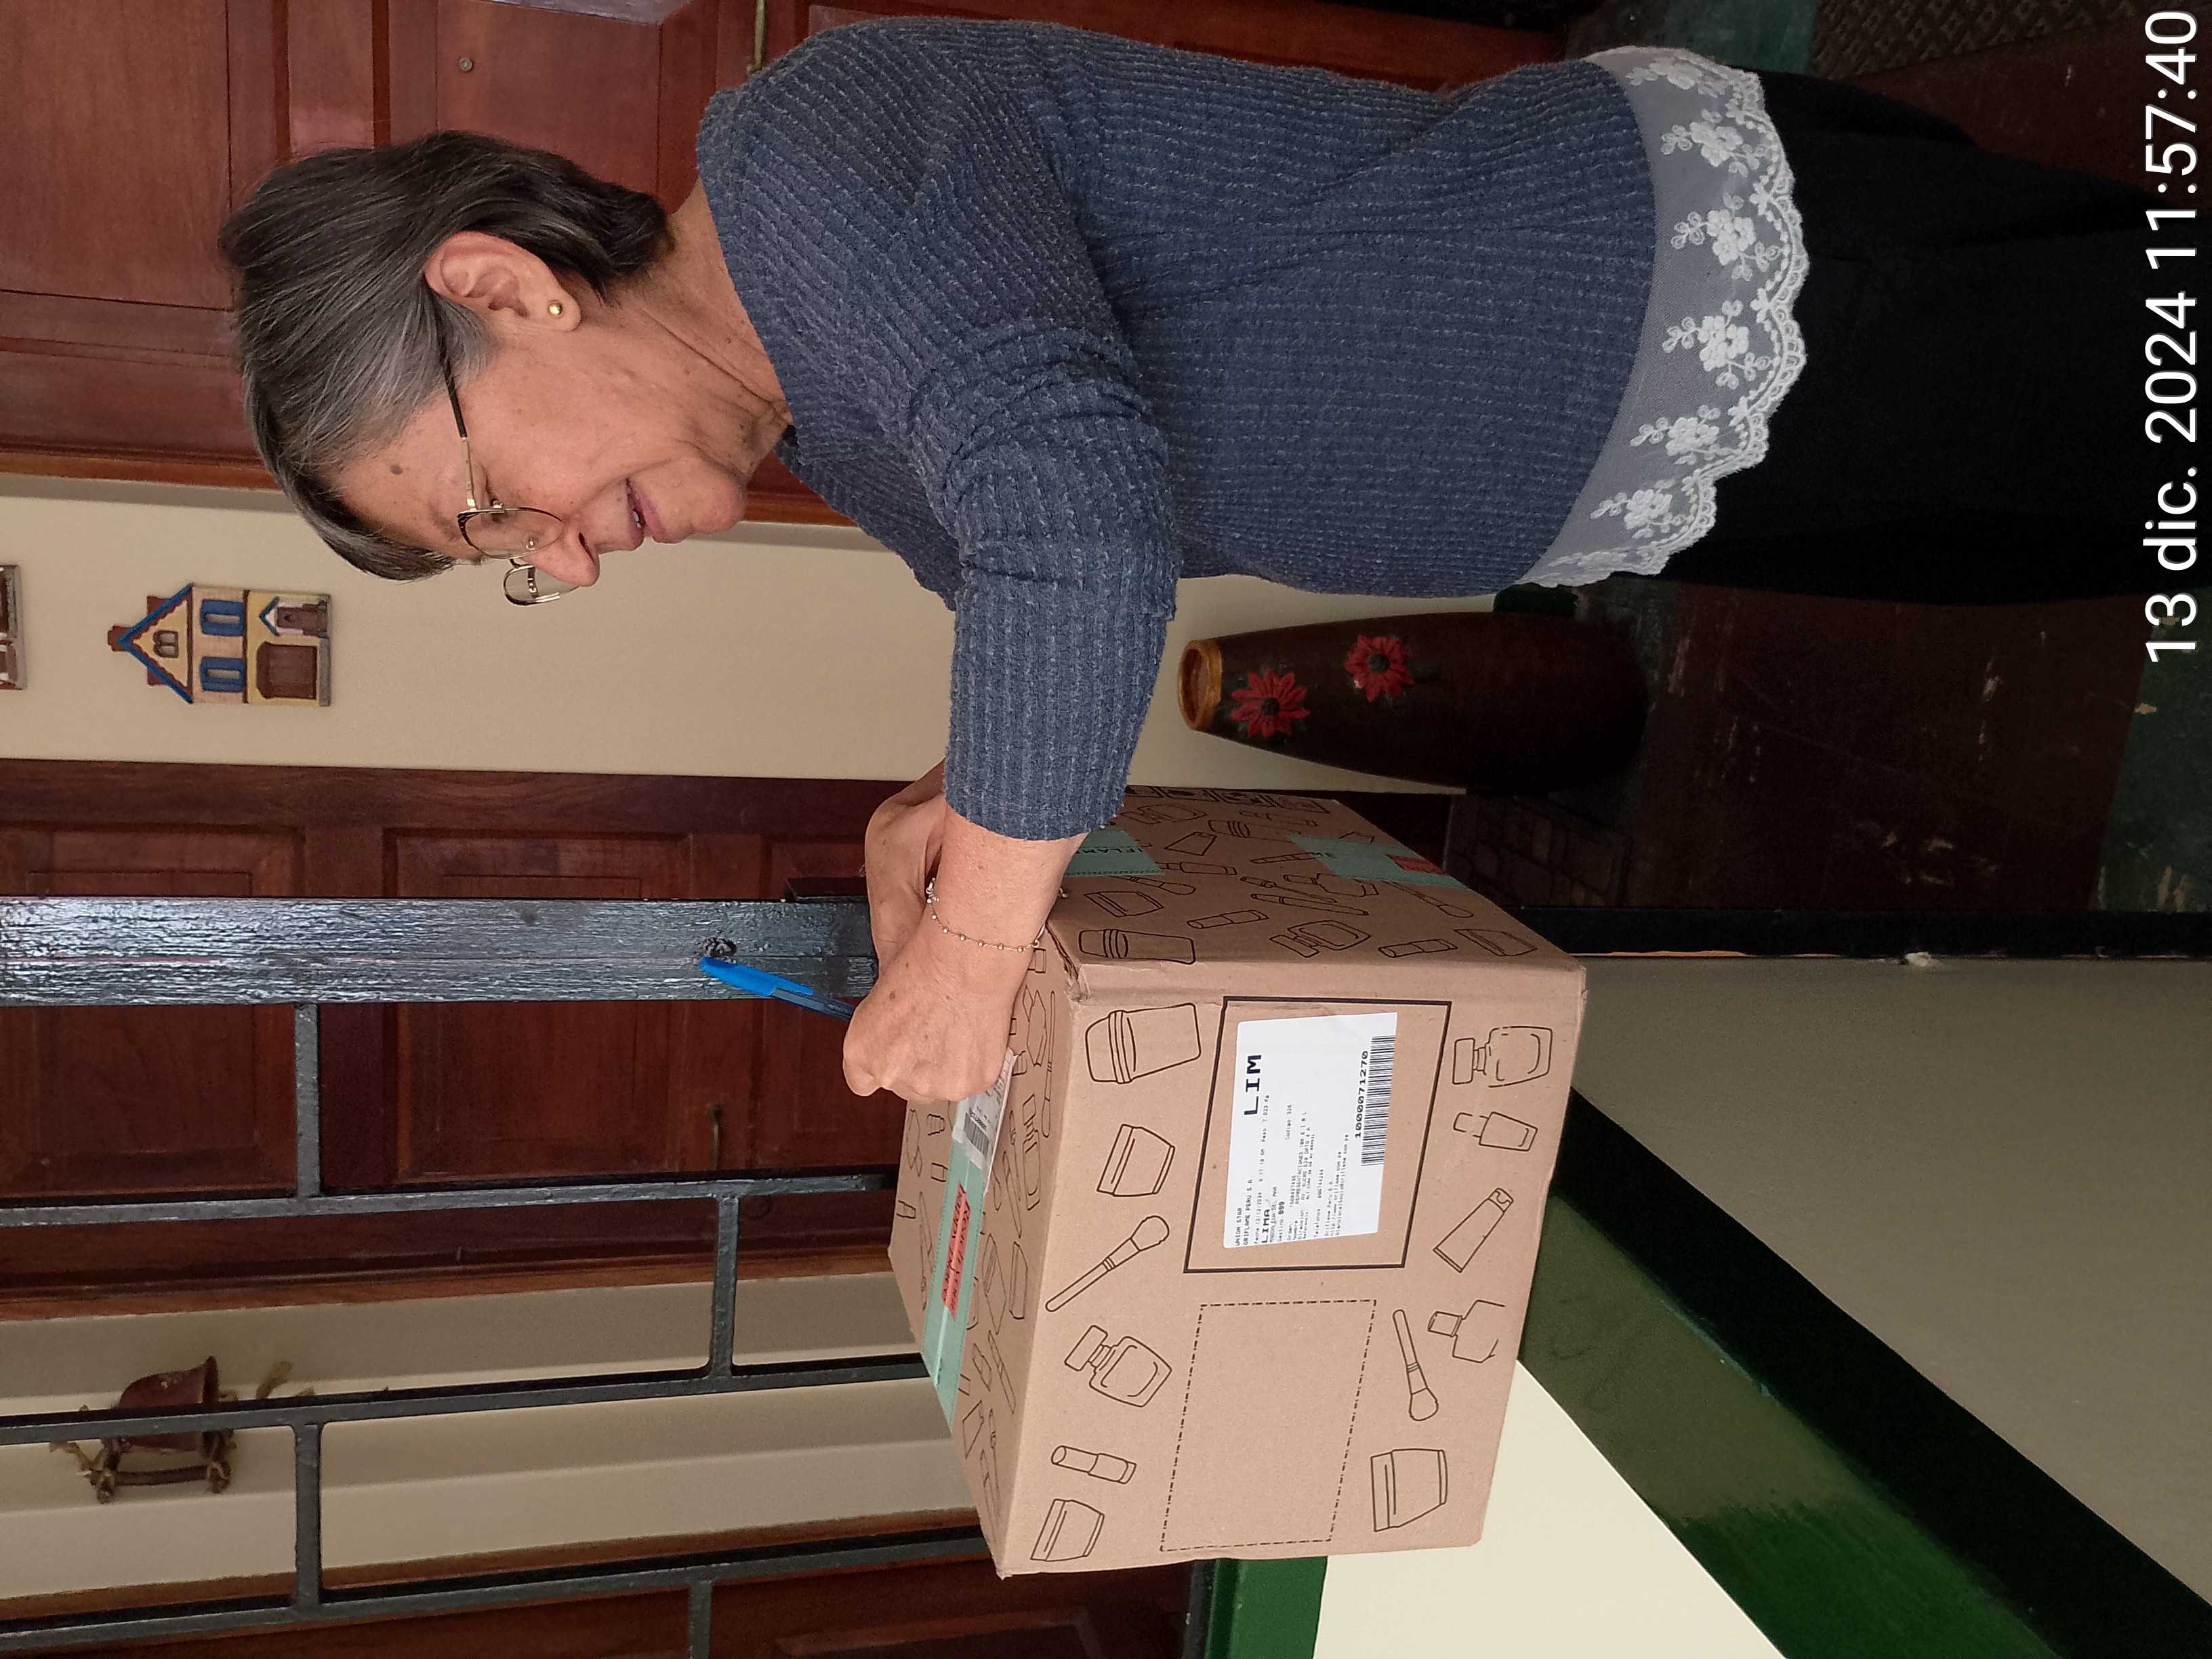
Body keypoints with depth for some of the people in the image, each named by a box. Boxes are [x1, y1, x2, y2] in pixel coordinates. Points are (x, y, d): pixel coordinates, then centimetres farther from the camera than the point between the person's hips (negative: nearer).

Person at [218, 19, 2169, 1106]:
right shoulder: (825, 422, 4)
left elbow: (1076, 508, -42)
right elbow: (1023, 569, 16)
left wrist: (973, 952, -30)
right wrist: (969, 795, -4)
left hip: (1722, 252, -7)